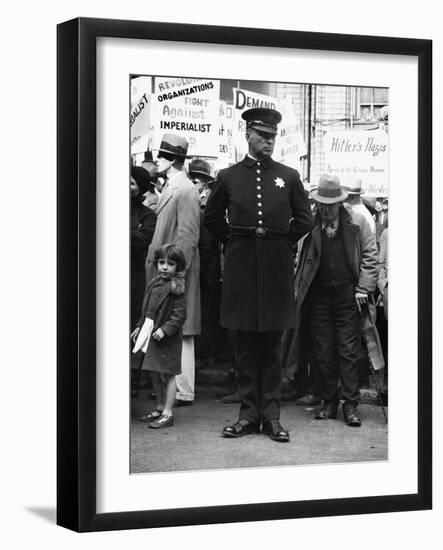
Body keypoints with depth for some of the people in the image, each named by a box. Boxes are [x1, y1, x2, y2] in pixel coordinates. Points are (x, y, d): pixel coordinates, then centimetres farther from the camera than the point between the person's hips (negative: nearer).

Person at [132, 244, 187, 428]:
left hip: (167, 338, -8)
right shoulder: (153, 284, 11)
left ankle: (167, 413, 1)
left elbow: (179, 314, -17)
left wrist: (165, 329, -24)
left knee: (167, 374, -3)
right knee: (155, 373, 15)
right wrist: (139, 327, 16)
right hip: (151, 334, 8)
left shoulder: (176, 288, -12)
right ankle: (160, 408, 28)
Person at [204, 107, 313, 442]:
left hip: (276, 267, 0)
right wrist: (234, 241, 8)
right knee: (246, 347, 4)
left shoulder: (288, 177, 7)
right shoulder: (229, 177, 6)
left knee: (272, 347, 4)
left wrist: (283, 242, 7)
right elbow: (212, 218, 16)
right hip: (241, 269, 0)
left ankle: (272, 415, 7)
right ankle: (248, 414, 9)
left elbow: (304, 219, 13)